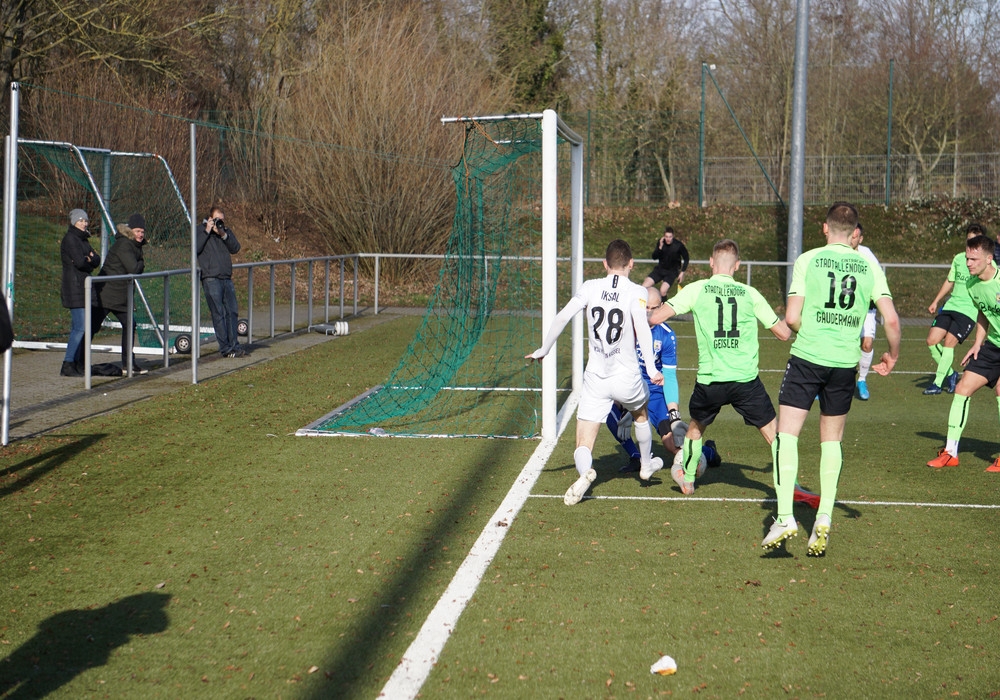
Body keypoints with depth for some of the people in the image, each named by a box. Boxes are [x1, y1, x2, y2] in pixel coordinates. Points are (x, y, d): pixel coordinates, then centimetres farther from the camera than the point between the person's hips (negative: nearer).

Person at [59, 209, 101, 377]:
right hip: (75, 288, -9)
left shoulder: (83, 239, 19)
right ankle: (67, 365, -12)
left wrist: (90, 259, -12)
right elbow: (79, 261, -19)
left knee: (80, 327, 10)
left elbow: (97, 260, 9)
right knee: (80, 327, -13)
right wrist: (90, 262, 1)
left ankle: (78, 364, 14)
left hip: (84, 287, 9)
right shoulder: (70, 239, -9)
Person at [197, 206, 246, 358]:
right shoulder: (201, 231, 2)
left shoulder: (227, 231, 16)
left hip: (227, 278, 5)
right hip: (211, 279, -5)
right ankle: (225, 348, -2)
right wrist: (207, 231, -13)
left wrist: (224, 235, -9)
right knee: (218, 314, -5)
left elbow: (235, 248, 4)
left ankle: (234, 345, 14)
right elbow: (195, 248, -14)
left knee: (232, 312, 7)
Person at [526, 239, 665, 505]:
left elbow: (562, 317, -5)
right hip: (627, 377, 0)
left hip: (595, 378, 0)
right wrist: (651, 368, -23)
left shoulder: (590, 287, 1)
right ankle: (647, 465, 52)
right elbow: (642, 326, -21)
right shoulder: (636, 291, -6)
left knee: (583, 445, -1)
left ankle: (585, 471, -35)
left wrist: (544, 349, 8)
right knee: (640, 414, 34)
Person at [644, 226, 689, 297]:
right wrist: (660, 247, -23)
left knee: (662, 291, -26)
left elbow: (686, 258, -2)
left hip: (672, 272, -4)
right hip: (660, 269, 4)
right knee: (644, 286, -11)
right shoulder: (660, 242, -7)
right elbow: (654, 257, -8)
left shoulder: (678, 245, -16)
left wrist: (682, 272, -6)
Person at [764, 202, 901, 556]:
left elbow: (791, 317, -6)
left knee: (786, 435, 0)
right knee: (832, 440, 16)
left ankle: (785, 516, -12)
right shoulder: (868, 266, 5)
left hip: (807, 357, -3)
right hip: (845, 362, 3)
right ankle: (824, 517, 8)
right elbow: (891, 319, -2)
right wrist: (892, 355, 16)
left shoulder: (807, 260, -1)